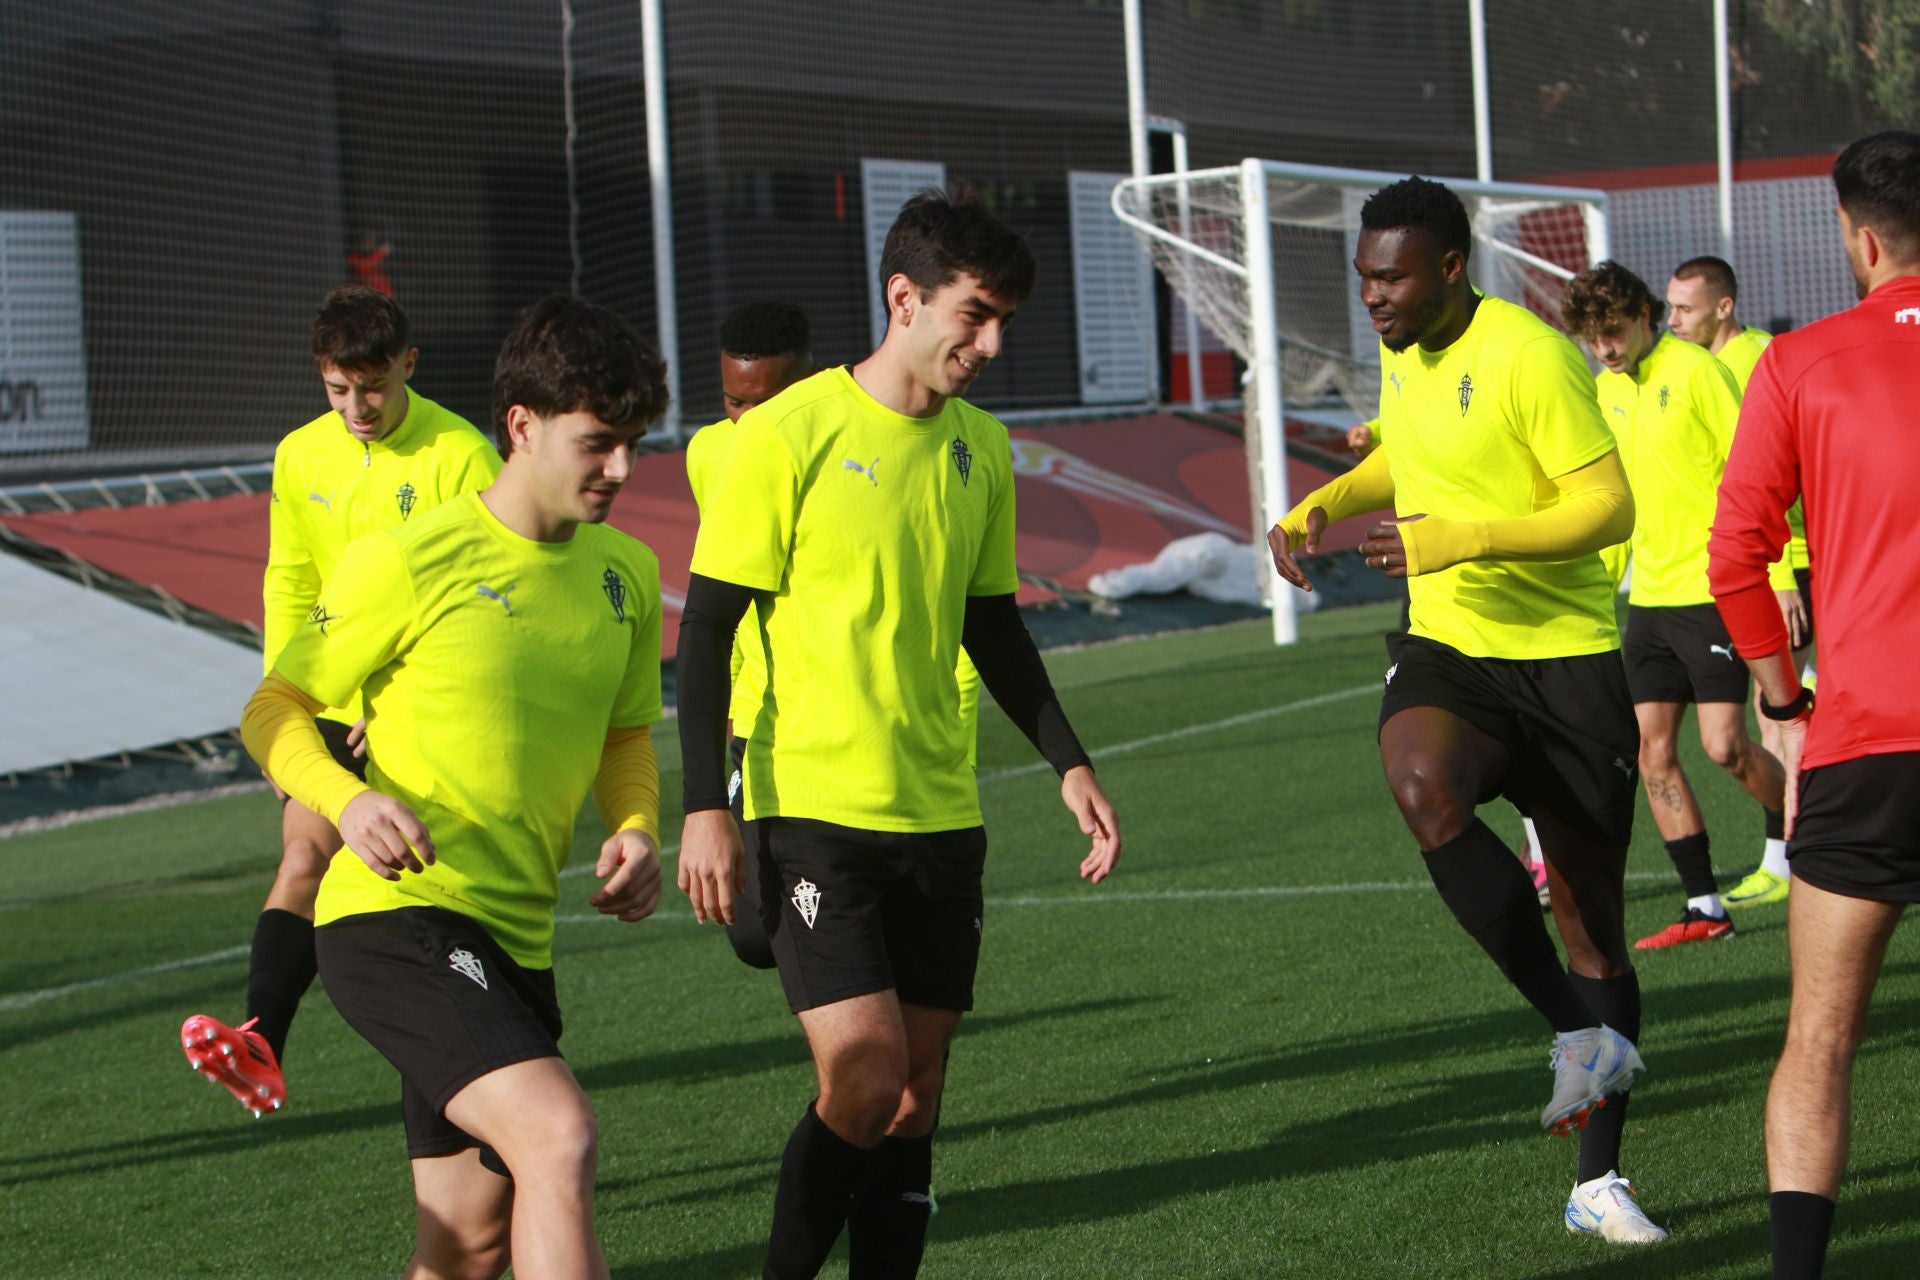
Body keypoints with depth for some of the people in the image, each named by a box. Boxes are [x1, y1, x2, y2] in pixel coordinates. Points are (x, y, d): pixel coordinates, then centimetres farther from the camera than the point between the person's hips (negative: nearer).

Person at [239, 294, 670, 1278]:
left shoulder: (625, 573, 10)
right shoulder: (410, 562, -9)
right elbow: (272, 712, -3)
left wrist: (637, 829, 2)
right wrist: (348, 799, -23)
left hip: (516, 939, 8)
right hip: (396, 915, -8)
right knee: (559, 1136, -28)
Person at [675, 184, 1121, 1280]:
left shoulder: (981, 447, 9)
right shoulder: (787, 434, -9)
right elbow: (706, 630, -8)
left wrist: (1069, 763, 11)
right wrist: (705, 807, -14)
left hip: (941, 817, 6)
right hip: (812, 809, -6)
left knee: (913, 1103, 6)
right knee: (864, 1078, -15)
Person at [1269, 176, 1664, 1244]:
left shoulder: (1530, 356, -15)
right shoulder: (1404, 353, 7)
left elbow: (1609, 507, -19)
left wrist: (1460, 539, -27)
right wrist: (1323, 505, 11)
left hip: (1570, 658, -4)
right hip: (1449, 652, 5)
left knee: (1594, 916, 4)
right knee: (1423, 787, -32)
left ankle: (1599, 1184, 19)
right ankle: (1586, 1035, -19)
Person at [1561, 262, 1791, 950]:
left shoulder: (1694, 371, -10)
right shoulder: (1606, 388, 11)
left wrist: (1779, 577, -14)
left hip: (1712, 590, -7)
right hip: (1648, 597, 7)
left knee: (1726, 745, -10)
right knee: (1653, 750, 1)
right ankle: (1705, 907, 6)